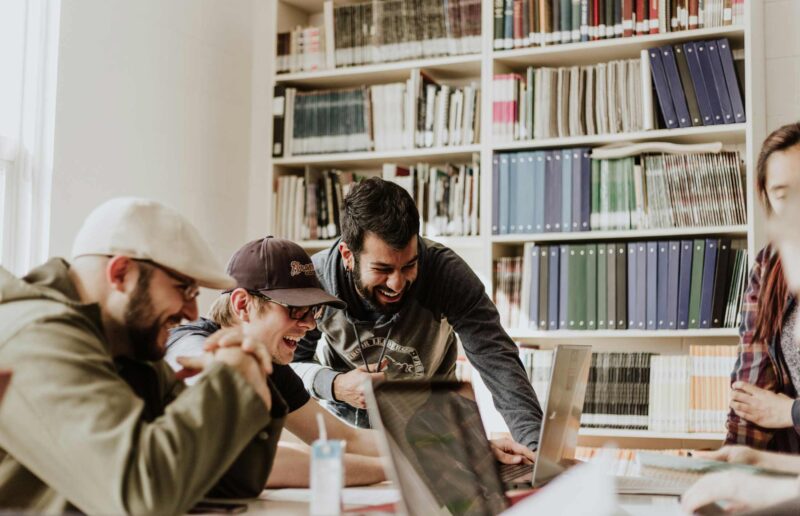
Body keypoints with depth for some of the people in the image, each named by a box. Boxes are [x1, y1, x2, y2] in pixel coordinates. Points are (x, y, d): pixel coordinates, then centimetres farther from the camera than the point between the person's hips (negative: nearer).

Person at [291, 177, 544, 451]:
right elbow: (289, 362, -9)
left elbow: (497, 359, -31)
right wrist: (334, 385, -31)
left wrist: (537, 446, -45)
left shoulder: (446, 271, -26)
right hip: (344, 418, 0)